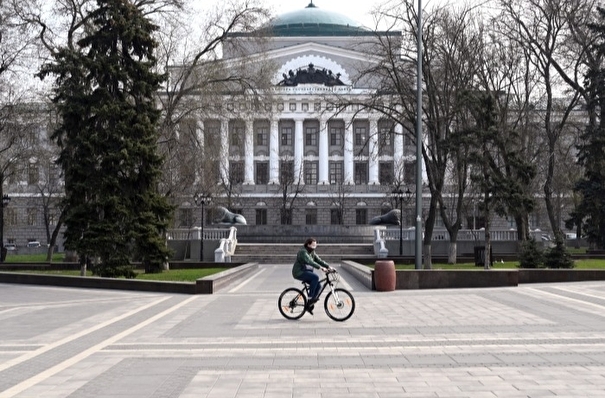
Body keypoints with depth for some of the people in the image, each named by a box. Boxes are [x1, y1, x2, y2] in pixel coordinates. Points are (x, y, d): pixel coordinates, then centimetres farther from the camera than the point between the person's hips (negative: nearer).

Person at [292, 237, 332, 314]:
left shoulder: (312, 253, 12)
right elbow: (309, 262, -32)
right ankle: (310, 298, -20)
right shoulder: (303, 252, -18)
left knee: (318, 286, -6)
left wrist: (328, 266, -10)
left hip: (307, 272, 9)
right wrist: (321, 268, -39)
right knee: (315, 277, -29)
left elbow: (319, 260, 5)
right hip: (299, 272, -9)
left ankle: (309, 305, 4)